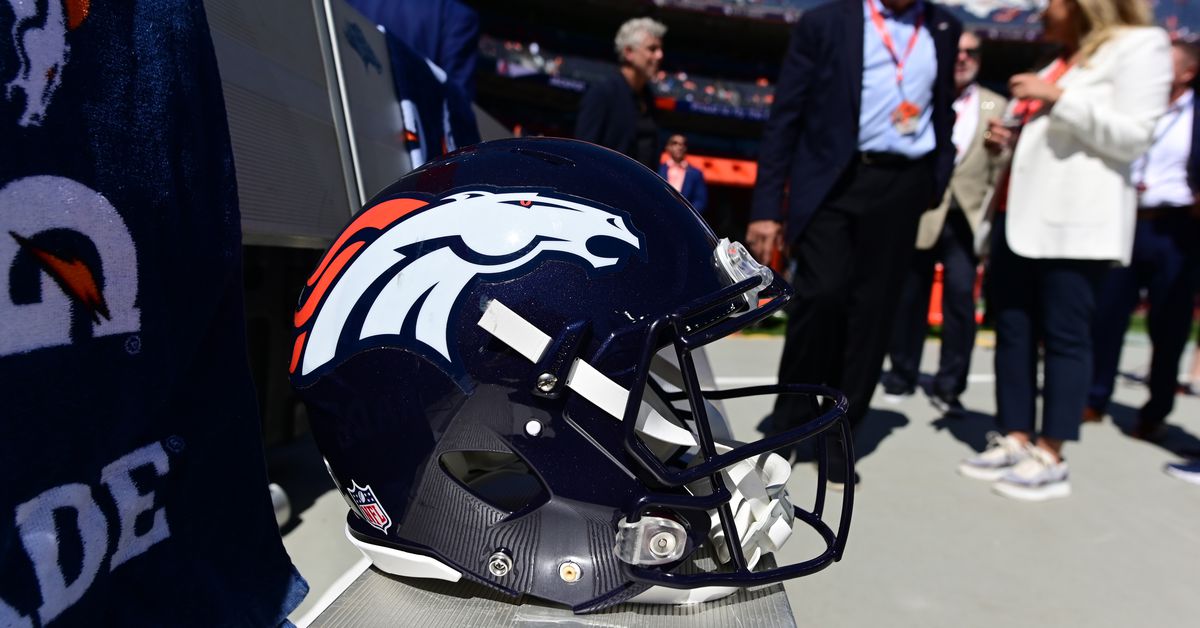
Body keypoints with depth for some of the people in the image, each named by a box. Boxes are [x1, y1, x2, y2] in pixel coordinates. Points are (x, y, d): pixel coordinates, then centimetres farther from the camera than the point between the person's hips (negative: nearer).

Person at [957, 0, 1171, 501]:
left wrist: (1058, 97, -14)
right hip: (1020, 213, 8)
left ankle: (1050, 458, 1)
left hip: (1075, 220, -8)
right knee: (1012, 329, 5)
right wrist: (1011, 137, 11)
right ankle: (1016, 440, 13)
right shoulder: (1059, 61, 23)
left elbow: (1132, 136, -11)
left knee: (1064, 334, -5)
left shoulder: (1139, 46, 1)